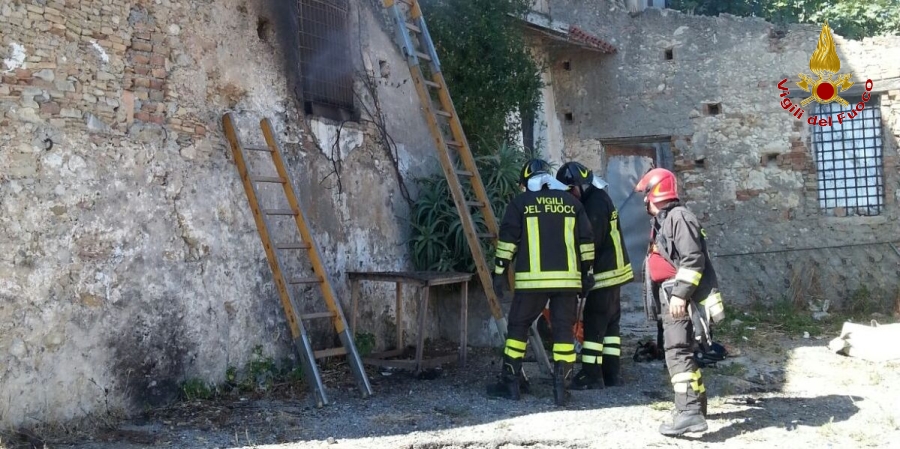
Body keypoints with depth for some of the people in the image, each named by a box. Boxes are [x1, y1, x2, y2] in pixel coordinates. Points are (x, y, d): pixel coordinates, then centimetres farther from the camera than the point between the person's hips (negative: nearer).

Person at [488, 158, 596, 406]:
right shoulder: (571, 202, 12)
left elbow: (508, 239, -1)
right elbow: (586, 240, 10)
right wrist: (587, 272, 16)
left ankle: (510, 384, 13)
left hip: (532, 279, -2)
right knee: (564, 330, 7)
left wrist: (500, 272, 3)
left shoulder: (520, 202, 4)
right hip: (567, 278, 2)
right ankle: (560, 387, 4)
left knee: (518, 326, 9)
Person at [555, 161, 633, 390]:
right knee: (610, 322, 12)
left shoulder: (596, 203, -17)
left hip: (605, 272, -10)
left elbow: (591, 242, -20)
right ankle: (611, 373, 17)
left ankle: (591, 375, -4)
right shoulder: (598, 198, 15)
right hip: (612, 270, 10)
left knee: (594, 323, -7)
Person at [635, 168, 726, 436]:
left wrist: (680, 293, -25)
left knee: (678, 352, -18)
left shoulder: (679, 217, -12)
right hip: (672, 298, 11)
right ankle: (696, 403, 28)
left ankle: (690, 413, -23)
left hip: (683, 299, -11)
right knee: (683, 351, 17)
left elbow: (693, 259, -20)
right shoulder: (662, 222, 21)